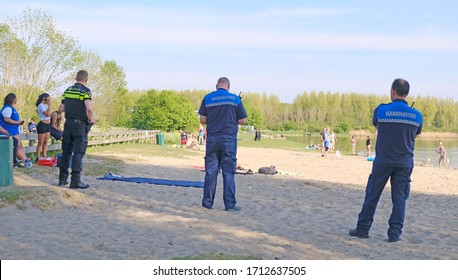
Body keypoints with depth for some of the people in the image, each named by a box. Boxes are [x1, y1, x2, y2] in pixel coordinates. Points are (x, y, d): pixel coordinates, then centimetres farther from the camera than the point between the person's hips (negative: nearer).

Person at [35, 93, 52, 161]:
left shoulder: (45, 105, 15)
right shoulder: (41, 105, -12)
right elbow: (47, 114, -21)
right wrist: (49, 105, -16)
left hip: (47, 125, 9)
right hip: (42, 125, -9)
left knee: (45, 142, 8)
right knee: (40, 143, -4)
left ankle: (44, 157, 11)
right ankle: (38, 158, 0)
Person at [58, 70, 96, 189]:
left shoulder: (68, 90, 10)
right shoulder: (85, 91, -9)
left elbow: (61, 109, 11)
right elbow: (89, 108, -23)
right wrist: (92, 119, -6)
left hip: (68, 124, 6)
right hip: (80, 125, -6)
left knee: (66, 151, 13)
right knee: (78, 153, -3)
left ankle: (62, 178, 17)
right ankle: (75, 180, -5)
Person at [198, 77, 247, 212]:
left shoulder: (207, 98, 3)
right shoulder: (235, 99, 0)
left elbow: (202, 120, 3)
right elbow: (243, 120, 1)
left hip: (212, 138, 2)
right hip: (229, 139, -2)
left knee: (211, 171, 9)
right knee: (228, 172, 1)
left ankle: (207, 202, 14)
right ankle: (230, 204, 2)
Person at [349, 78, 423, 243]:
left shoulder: (381, 110, -8)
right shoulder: (417, 115, -1)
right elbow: (415, 136, 13)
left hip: (383, 161, -1)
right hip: (405, 163, 2)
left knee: (372, 195, 8)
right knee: (399, 198, 7)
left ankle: (363, 229, 13)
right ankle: (395, 233, 6)